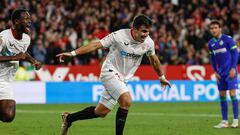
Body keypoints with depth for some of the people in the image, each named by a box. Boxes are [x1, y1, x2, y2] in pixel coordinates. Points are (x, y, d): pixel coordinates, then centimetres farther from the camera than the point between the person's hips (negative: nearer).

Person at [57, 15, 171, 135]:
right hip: (110, 71, -6)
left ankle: (68, 118, 27)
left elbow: (154, 59, 16)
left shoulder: (148, 43, -4)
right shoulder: (119, 36, -20)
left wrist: (162, 77, 29)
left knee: (101, 112, 8)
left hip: (122, 79, 6)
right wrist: (73, 53, -24)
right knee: (126, 101, -28)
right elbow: (96, 45, -18)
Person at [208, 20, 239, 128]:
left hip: (230, 71, -6)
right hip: (220, 73, 6)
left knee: (232, 93, -11)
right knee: (222, 95, 5)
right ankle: (224, 121, 9)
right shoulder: (211, 43, 8)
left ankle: (236, 120, -6)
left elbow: (235, 53, -9)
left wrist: (233, 68, -14)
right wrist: (215, 72, 9)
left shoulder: (227, 39, -9)